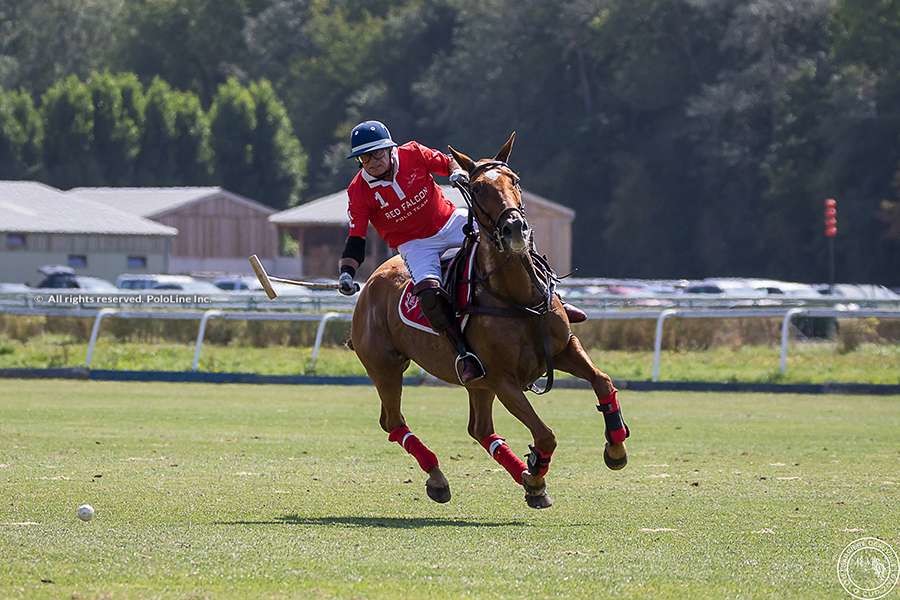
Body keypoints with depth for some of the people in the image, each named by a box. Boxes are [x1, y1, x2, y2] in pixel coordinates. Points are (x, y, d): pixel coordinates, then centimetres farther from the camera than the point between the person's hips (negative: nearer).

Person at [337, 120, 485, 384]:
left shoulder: (413, 154, -9)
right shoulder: (359, 191, -12)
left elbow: (448, 163, 8)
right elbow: (356, 239, -12)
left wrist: (458, 173, -15)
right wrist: (346, 273, -26)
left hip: (450, 222, 3)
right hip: (414, 244, -3)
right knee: (430, 295, -30)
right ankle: (462, 351, -24)